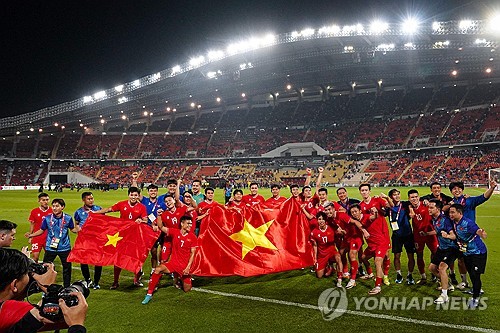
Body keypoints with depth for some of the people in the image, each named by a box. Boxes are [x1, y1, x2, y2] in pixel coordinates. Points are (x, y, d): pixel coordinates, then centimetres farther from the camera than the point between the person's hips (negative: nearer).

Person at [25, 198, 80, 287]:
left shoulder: (68, 218, -5)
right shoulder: (47, 218, -5)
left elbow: (73, 229, 6)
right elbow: (41, 230, 6)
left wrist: (80, 229, -14)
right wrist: (31, 235, -7)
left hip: (64, 247, 0)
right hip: (50, 247, 0)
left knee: (67, 267, 10)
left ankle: (67, 287, 26)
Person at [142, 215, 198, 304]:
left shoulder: (193, 237, -5)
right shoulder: (175, 232, -3)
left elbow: (192, 253, -4)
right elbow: (161, 227, -4)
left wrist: (188, 267, -12)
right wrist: (159, 215, -18)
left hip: (185, 266, 0)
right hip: (173, 263, 0)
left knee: (187, 289, 3)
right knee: (158, 269, -28)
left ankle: (178, 278, 37)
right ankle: (149, 294, -13)